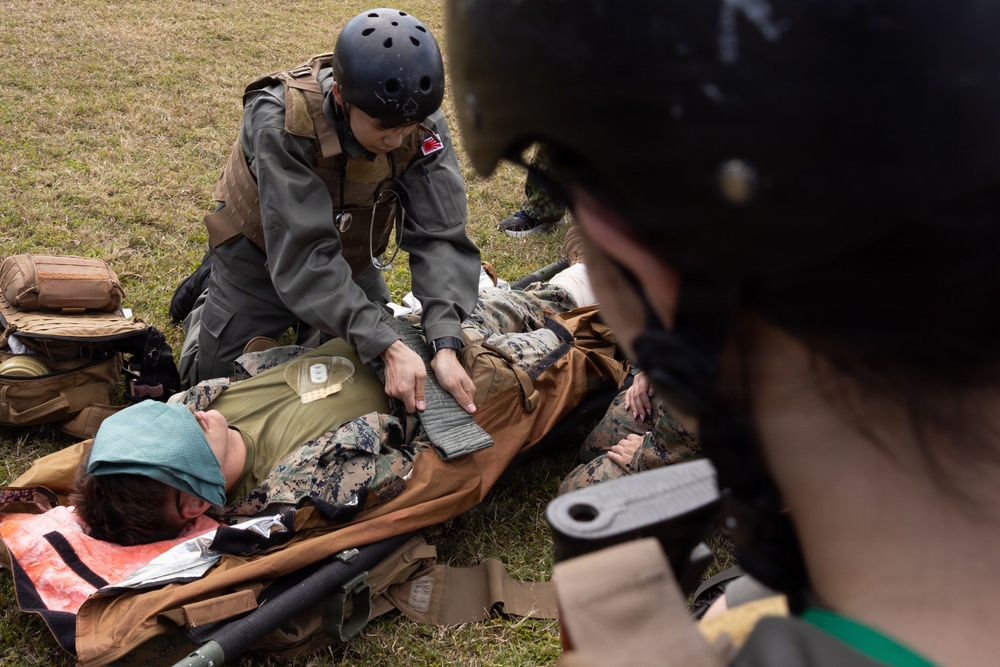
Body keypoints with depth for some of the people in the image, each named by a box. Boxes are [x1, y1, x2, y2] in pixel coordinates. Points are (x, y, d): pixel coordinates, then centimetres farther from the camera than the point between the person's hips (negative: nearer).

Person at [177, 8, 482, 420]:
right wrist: (387, 347, -50)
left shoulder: (424, 126, -26)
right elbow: (302, 256, -42)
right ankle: (210, 294, 31)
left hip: (351, 256, 4)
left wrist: (446, 345, -45)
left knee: (370, 375, 14)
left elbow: (439, 237, -30)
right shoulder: (281, 120, -38)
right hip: (263, 252, -3)